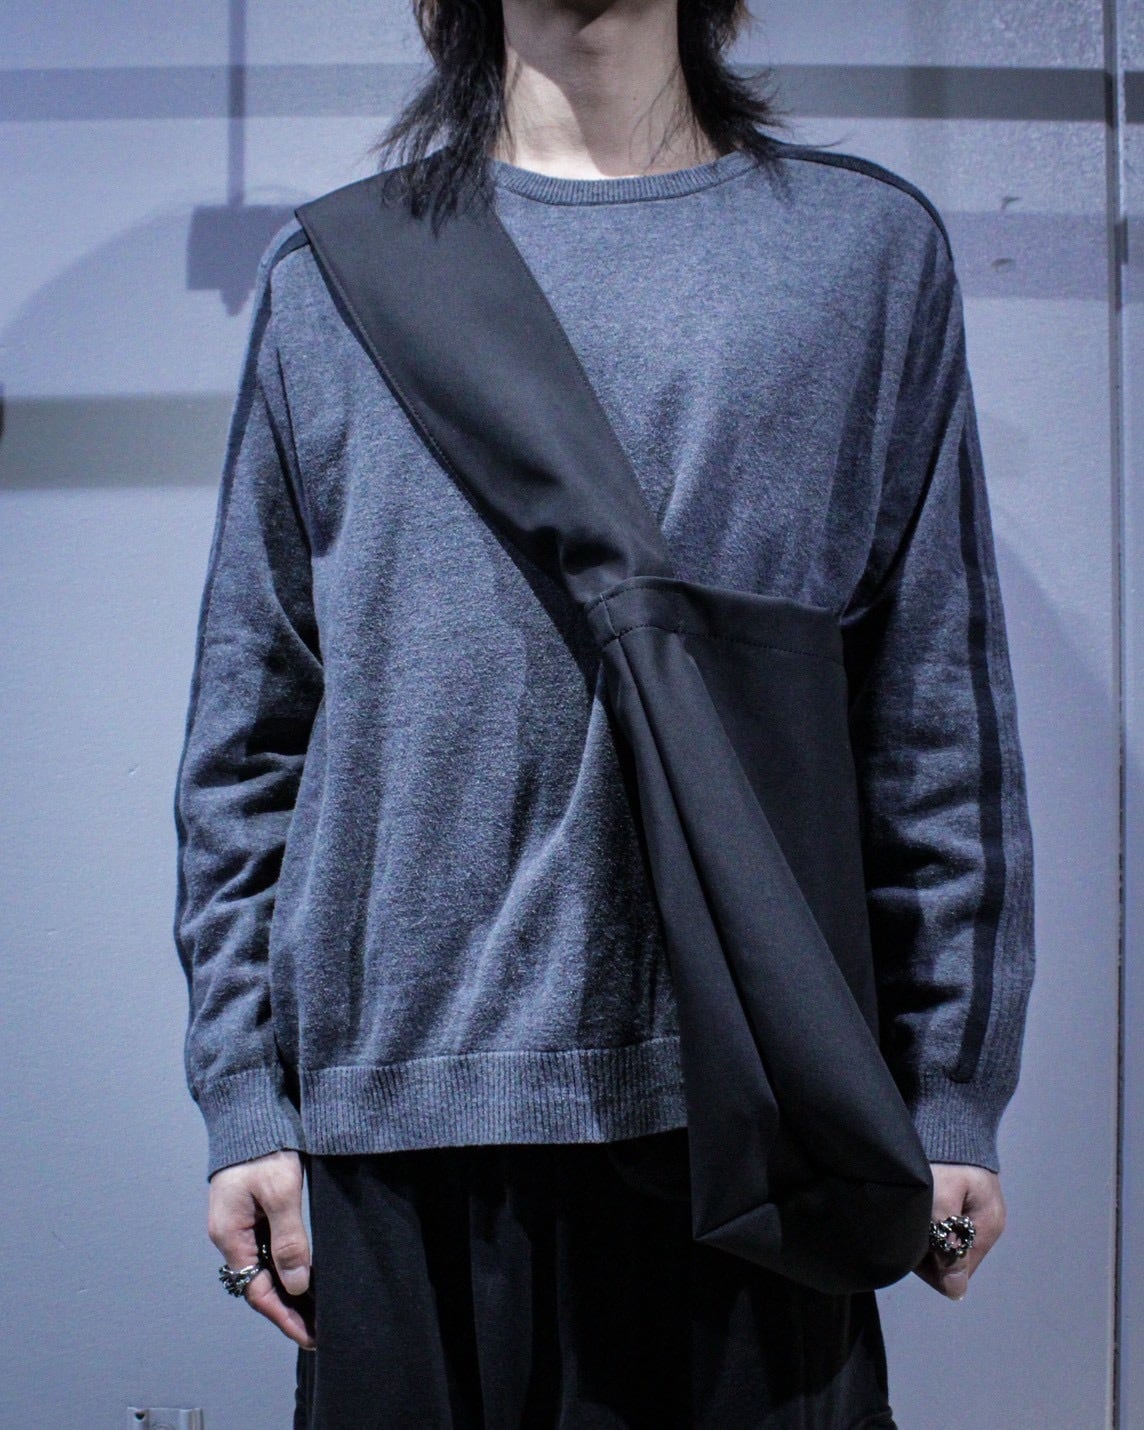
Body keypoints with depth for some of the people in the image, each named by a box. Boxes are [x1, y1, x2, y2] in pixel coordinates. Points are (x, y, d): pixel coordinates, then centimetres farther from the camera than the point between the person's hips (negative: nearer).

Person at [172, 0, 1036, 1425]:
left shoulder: (869, 245, 8)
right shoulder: (330, 272, 8)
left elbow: (942, 720, 5)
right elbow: (247, 726, 7)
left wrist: (955, 1090, 2)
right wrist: (243, 1096, 3)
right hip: (405, 1092, 1)